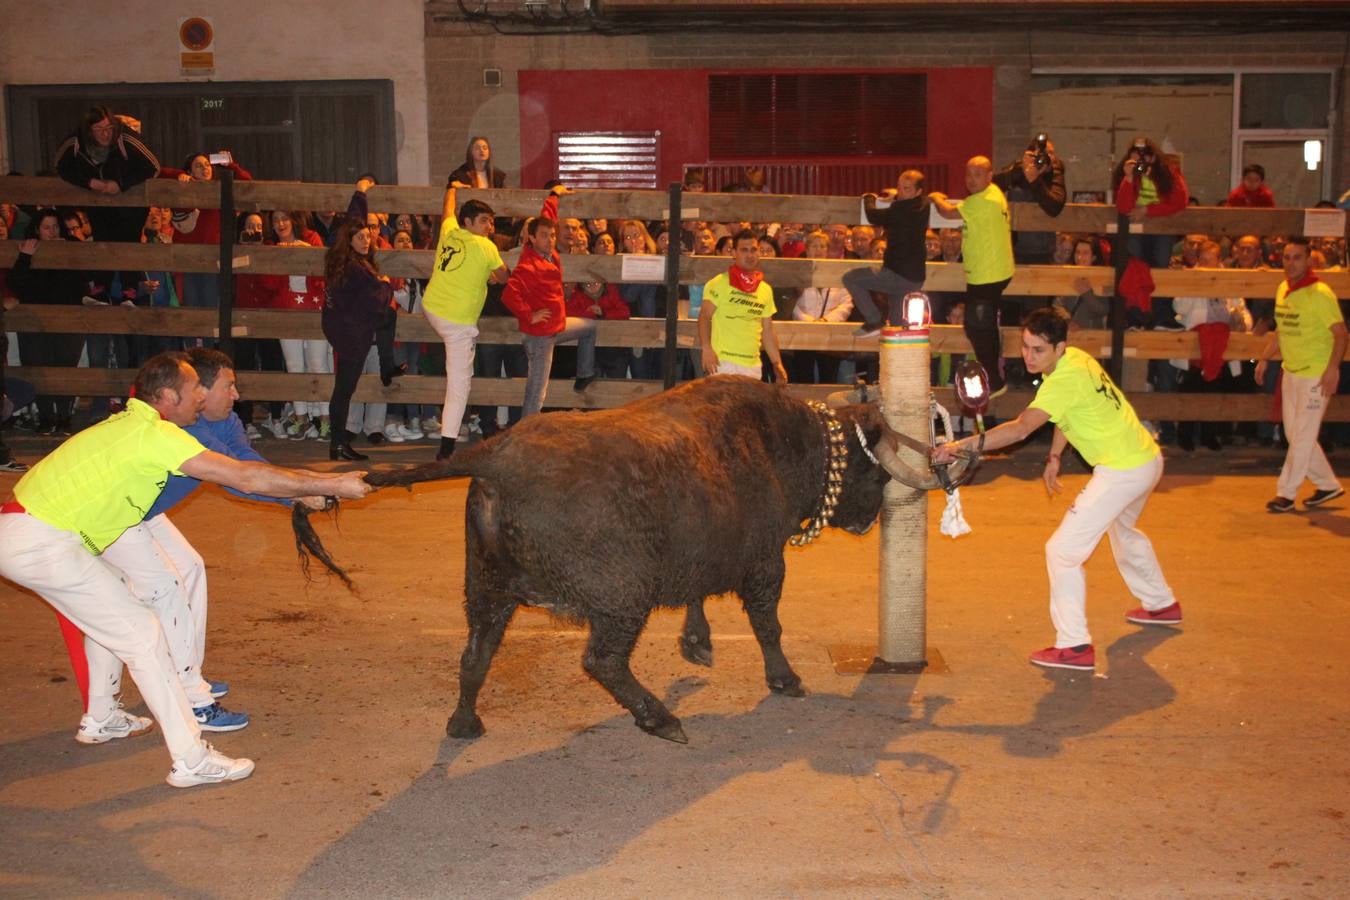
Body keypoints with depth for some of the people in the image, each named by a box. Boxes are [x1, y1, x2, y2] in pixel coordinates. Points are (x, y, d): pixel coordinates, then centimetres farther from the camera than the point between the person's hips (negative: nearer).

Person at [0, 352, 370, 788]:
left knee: (110, 608, 27)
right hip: (40, 544, -10)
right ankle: (191, 761, -1)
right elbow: (246, 478, -18)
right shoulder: (155, 434, -16)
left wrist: (299, 490, 19)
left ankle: (100, 718, 41)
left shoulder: (130, 425, 13)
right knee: (140, 634, -5)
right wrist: (331, 485, -13)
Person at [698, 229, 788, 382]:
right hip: (722, 363, -5)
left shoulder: (766, 290, 16)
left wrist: (777, 364, 12)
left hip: (753, 365, 5)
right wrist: (706, 348, -20)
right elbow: (704, 317, -5)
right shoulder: (720, 283, 0)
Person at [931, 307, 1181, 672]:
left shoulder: (1064, 379, -25)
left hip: (1123, 471, -10)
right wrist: (1054, 457, 12)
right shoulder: (1075, 358, 3)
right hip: (1147, 457, 10)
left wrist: (962, 445, -37)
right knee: (1122, 529, 35)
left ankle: (1075, 646, -5)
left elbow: (1021, 428, -34)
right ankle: (1162, 605, 54)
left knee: (1063, 550, -8)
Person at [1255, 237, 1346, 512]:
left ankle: (1286, 493, 7)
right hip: (1290, 372, 8)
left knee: (1302, 437, -1)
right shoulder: (1282, 289, 7)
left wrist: (1333, 368, -27)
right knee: (1294, 435, 13)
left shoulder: (1320, 293, -17)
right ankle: (1328, 485, 27)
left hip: (1316, 375, -8)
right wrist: (1264, 359, 13)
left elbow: (1341, 333, -18)